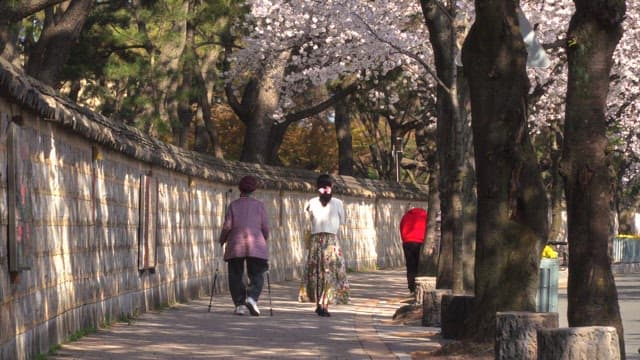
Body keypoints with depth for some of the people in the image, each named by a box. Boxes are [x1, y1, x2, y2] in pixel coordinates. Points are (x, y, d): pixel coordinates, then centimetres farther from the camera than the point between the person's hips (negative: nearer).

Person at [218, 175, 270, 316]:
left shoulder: (233, 205, 5)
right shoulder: (259, 205, 7)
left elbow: (227, 226, -1)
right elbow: (265, 226, 5)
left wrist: (222, 240, 15)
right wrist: (265, 240, 22)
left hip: (235, 245, 0)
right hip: (255, 245, 0)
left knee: (236, 276, 9)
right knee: (257, 276, 4)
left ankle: (240, 304, 2)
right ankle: (252, 297, -22)